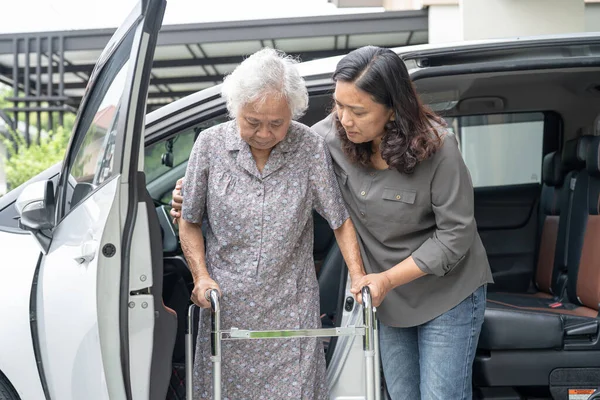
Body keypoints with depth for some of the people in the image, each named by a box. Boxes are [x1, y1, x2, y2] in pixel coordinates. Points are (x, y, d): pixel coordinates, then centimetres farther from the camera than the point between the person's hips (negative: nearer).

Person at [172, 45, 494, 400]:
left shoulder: (437, 146, -25)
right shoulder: (332, 135, -15)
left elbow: (455, 233, -19)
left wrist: (388, 279, -23)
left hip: (448, 294, -4)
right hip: (391, 297, 5)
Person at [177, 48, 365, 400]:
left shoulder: (310, 147, -7)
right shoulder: (211, 144, -4)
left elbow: (340, 220, 0)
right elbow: (190, 222, 6)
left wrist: (359, 278, -8)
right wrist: (202, 277, -5)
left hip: (292, 306, -1)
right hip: (226, 305, 1)